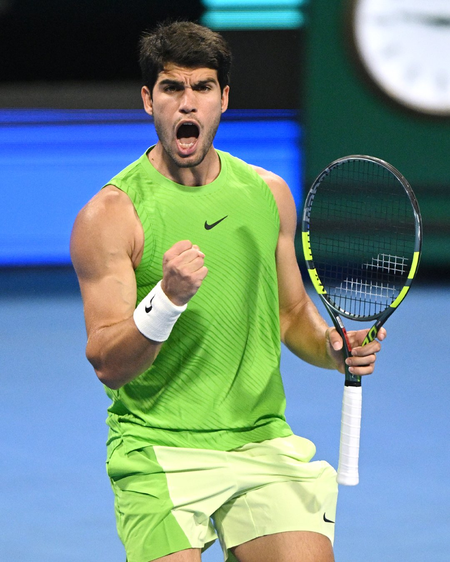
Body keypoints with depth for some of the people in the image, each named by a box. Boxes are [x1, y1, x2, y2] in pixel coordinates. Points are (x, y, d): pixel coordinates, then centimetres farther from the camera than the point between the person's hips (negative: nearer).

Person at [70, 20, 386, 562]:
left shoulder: (269, 192, 9)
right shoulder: (109, 215, -6)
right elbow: (107, 365, -11)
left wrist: (333, 348, 2)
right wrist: (167, 298, -26)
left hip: (263, 441, 3)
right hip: (159, 452, -3)